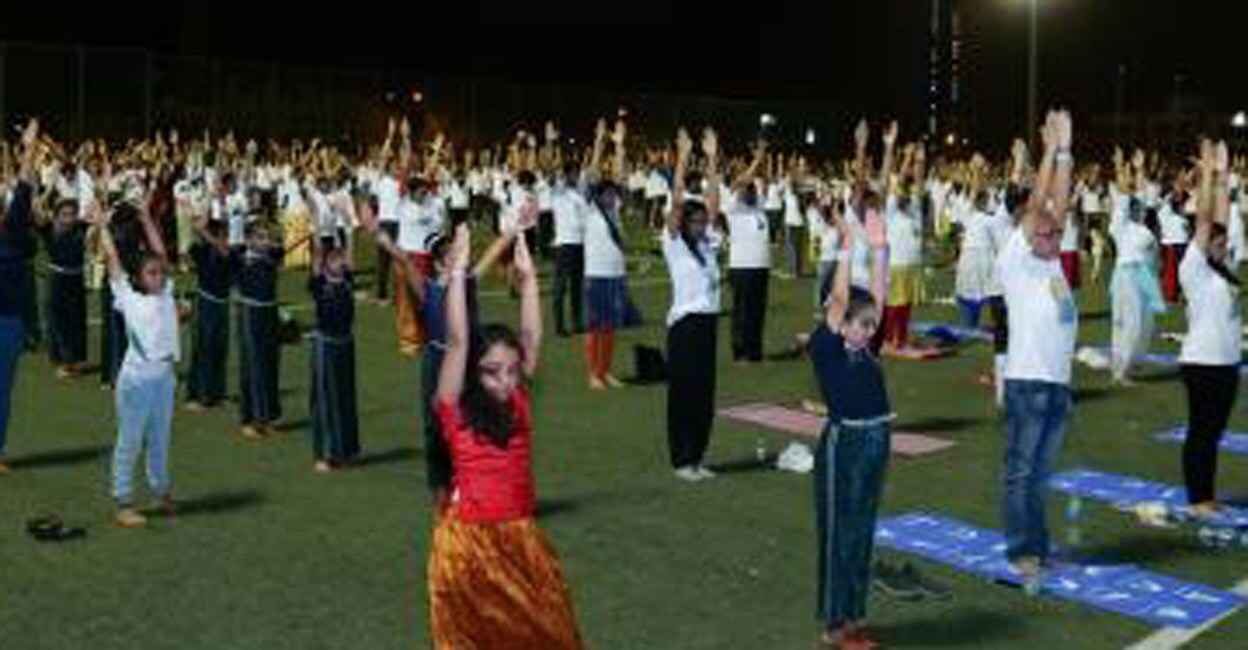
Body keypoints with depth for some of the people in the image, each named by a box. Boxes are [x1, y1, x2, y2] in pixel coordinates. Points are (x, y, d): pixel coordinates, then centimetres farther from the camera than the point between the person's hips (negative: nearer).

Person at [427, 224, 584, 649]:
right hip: (468, 540, -4)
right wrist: (457, 272, -18)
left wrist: (527, 275, -5)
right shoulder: (456, 412, -8)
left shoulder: (518, 405, 3)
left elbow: (531, 338, -1)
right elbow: (457, 341, -16)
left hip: (520, 538, 4)